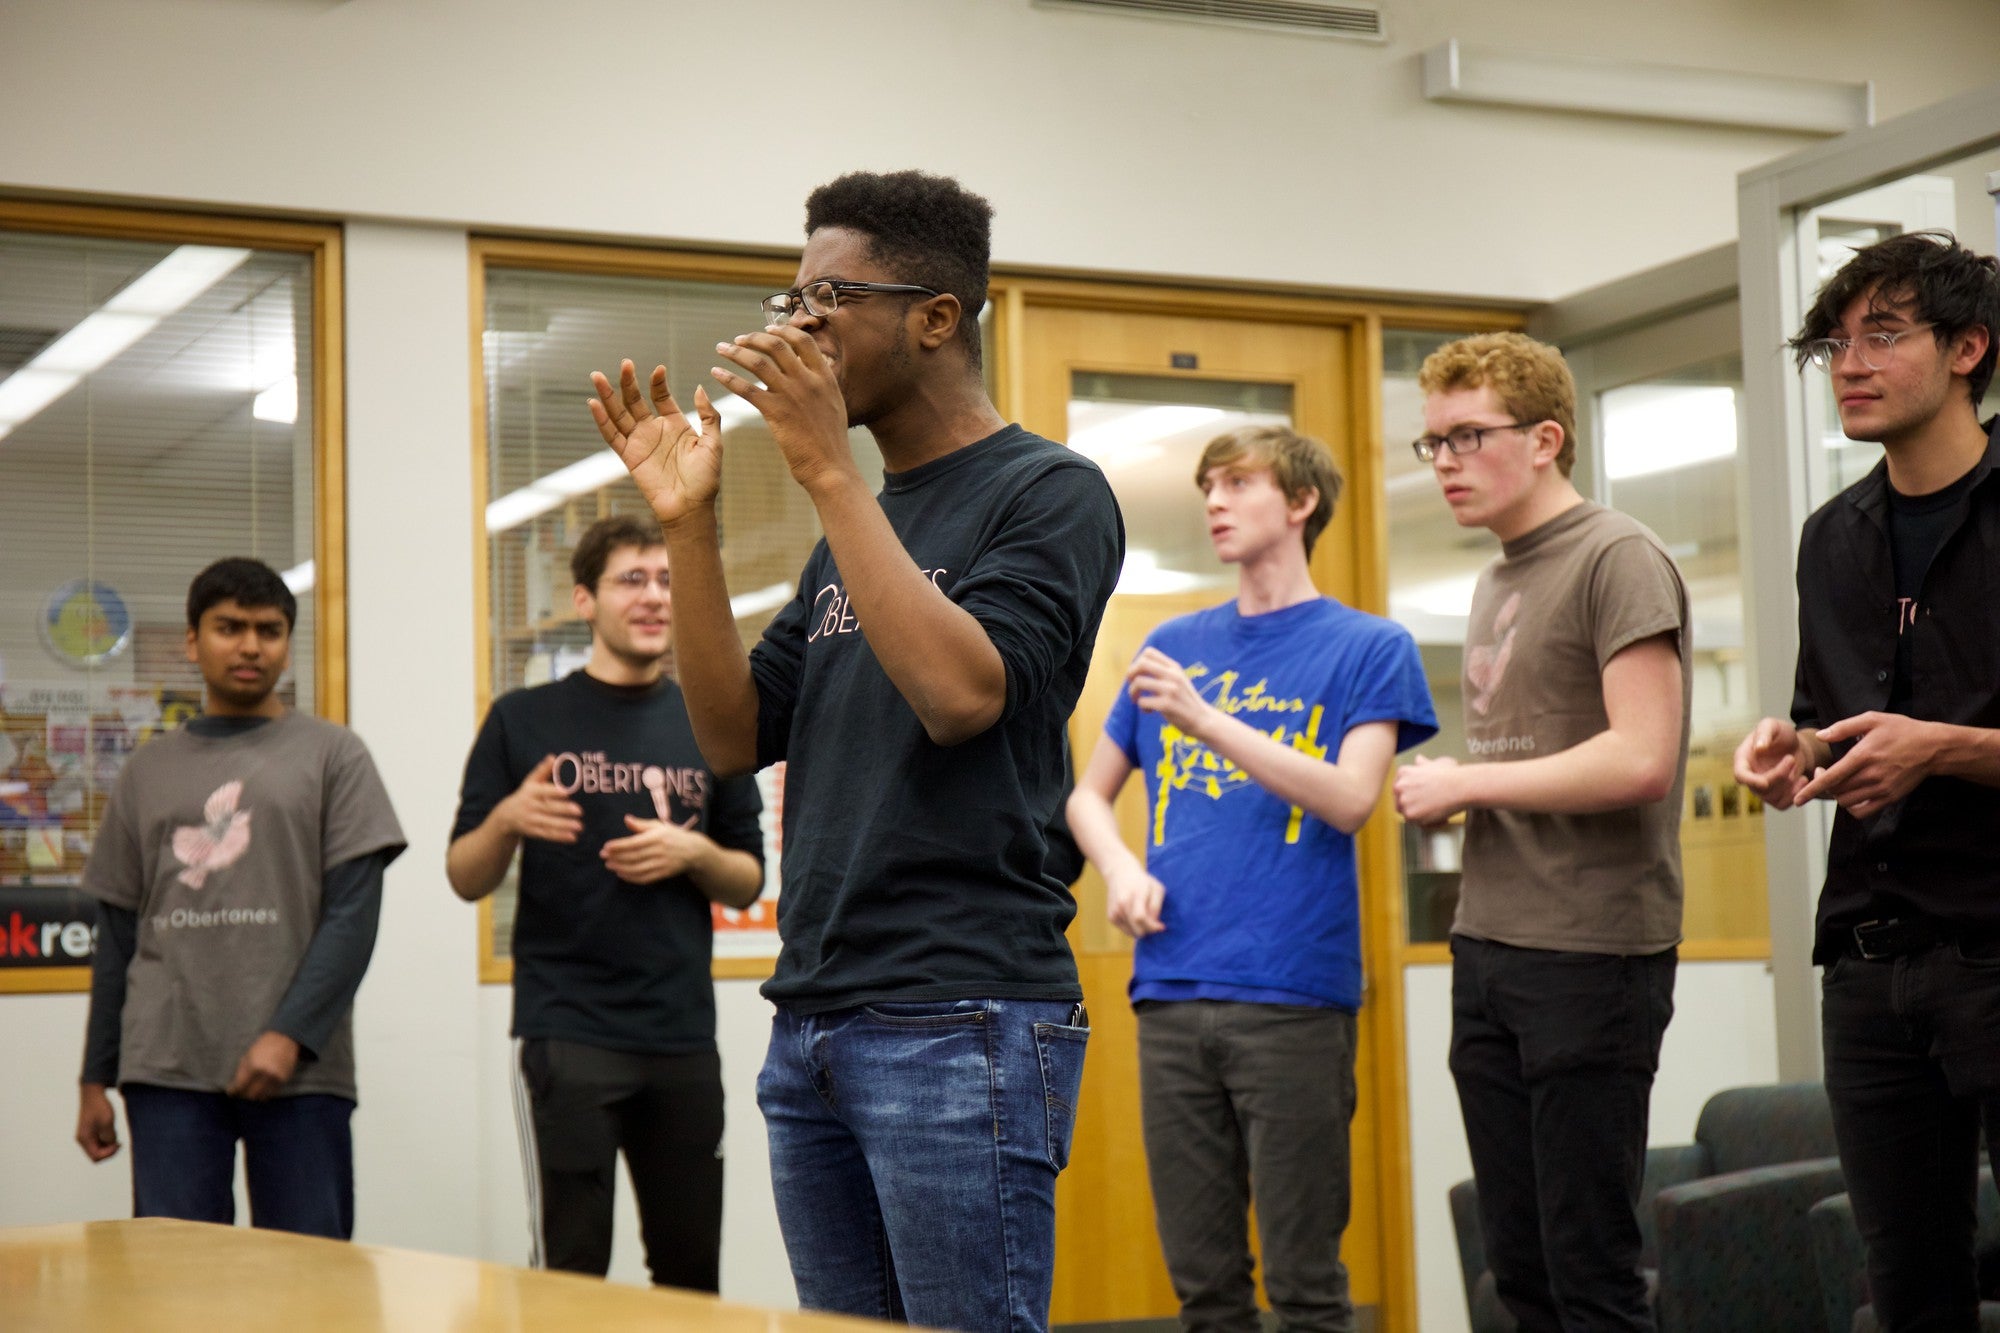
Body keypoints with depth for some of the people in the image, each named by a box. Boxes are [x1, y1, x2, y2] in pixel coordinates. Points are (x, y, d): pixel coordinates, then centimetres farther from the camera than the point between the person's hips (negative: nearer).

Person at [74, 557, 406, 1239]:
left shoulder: (331, 756, 7)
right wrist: (94, 1079, 13)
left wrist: (289, 1036, -12)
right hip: (166, 1072, 2)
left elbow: (352, 915, -1)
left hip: (298, 1071, -2)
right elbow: (118, 935, 18)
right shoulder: (148, 770, 16)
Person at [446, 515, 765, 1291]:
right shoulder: (524, 721, 4)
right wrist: (505, 822, -16)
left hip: (683, 1034, 3)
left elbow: (749, 883, 15)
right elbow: (465, 879, 4)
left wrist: (692, 854, -6)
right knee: (570, 1265, -3)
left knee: (691, 1270, 8)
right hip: (566, 1036, -3)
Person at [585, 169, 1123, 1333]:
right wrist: (688, 526, 2)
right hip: (816, 1021, 8)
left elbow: (961, 692, -20)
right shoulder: (857, 521, 19)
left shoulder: (1049, 493, -4)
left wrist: (829, 472, -18)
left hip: (965, 1026, -8)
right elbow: (738, 736, 13)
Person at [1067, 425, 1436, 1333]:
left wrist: (1207, 720, -16)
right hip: (1172, 995, 4)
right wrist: (1121, 869, 1)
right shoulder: (1173, 647, 16)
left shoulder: (1368, 648, 4)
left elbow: (1350, 799, -9)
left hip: (1294, 998, -4)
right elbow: (1089, 792, 22)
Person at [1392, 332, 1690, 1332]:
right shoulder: (1498, 582, 18)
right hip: (1489, 949, 8)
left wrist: (1463, 783, -11)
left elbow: (1639, 758, -19)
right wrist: (1440, 799, 5)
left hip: (1591, 954, -8)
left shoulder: (1617, 559, -8)